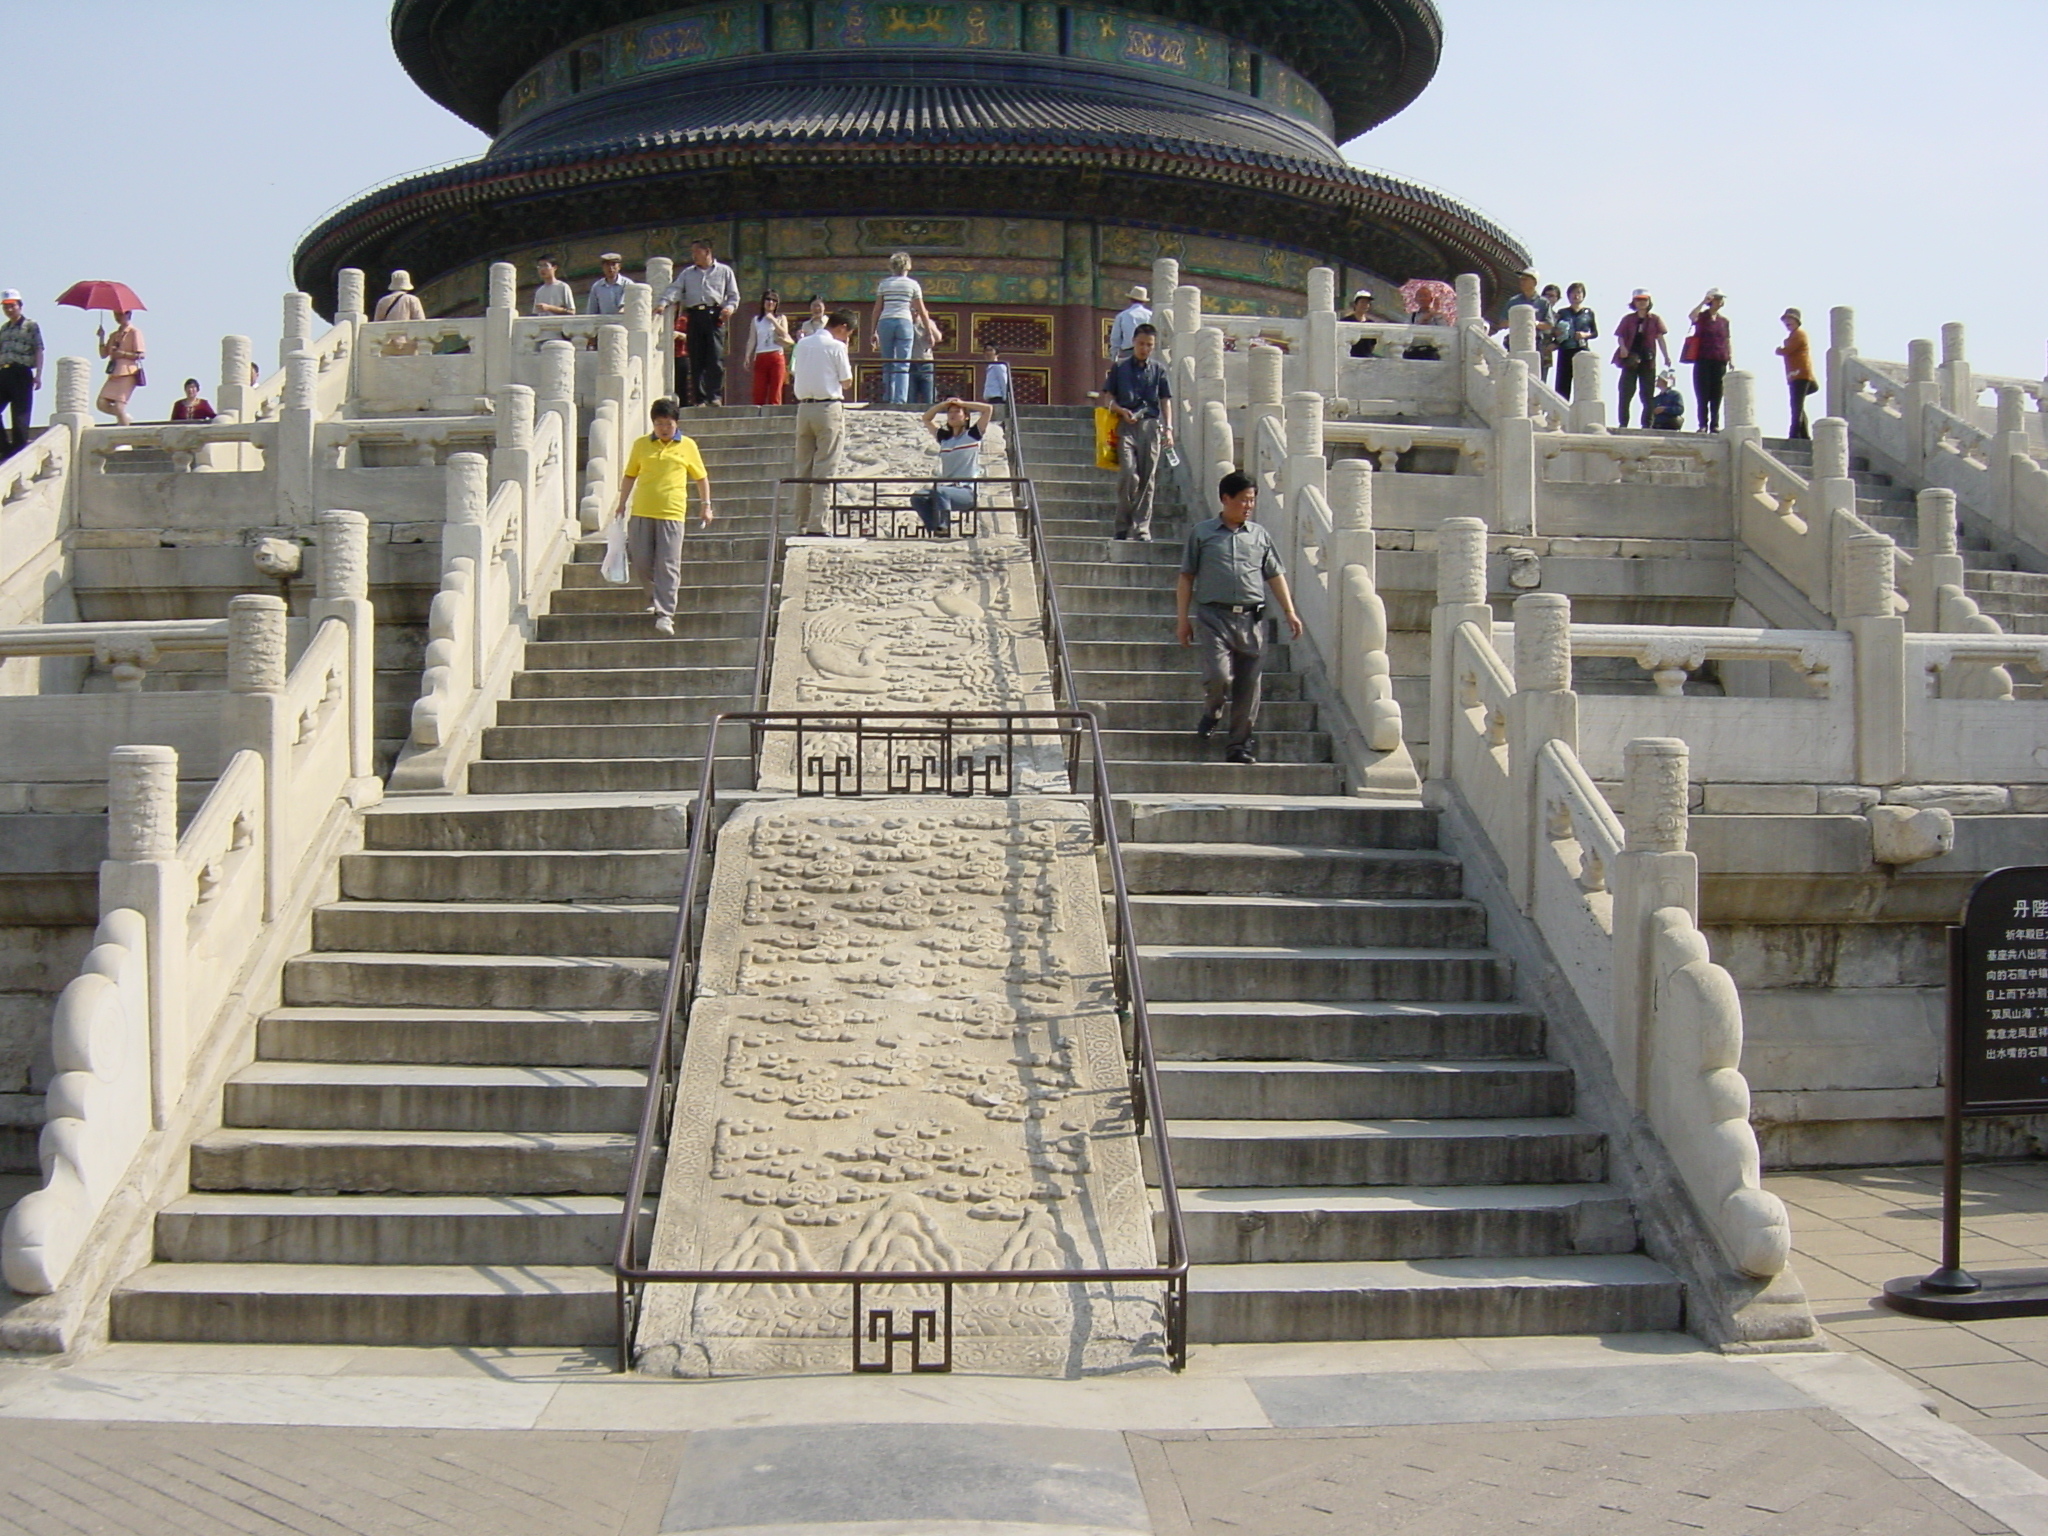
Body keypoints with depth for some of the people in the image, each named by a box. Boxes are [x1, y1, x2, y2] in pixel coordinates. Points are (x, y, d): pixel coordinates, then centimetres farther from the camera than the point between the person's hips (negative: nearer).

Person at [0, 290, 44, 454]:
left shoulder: (31, 326, 4)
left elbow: (38, 351, -3)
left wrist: (38, 375, -12)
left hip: (21, 373, -5)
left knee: (20, 416, -3)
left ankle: (19, 451, 1)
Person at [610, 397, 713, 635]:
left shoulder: (687, 446, 5)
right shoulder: (641, 445, 9)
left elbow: (701, 477, 15)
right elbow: (629, 475, 17)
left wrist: (707, 505, 11)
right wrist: (622, 504, 13)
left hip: (672, 514, -3)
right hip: (641, 514, 3)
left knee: (667, 566, -8)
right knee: (640, 563, 4)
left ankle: (665, 614, -9)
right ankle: (659, 599, 28)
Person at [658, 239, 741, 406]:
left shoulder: (724, 271, 14)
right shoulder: (687, 273, 20)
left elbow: (734, 295, 14)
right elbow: (675, 289, 8)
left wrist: (729, 307, -7)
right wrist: (663, 303, -11)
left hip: (714, 315, -3)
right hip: (694, 316, 3)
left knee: (715, 358, -14)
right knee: (696, 360, -2)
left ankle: (715, 396, -14)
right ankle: (700, 399, 0)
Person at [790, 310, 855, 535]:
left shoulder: (802, 344, 11)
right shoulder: (836, 347, -7)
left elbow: (794, 374, 13)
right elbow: (846, 381, -3)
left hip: (804, 408, 6)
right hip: (828, 408, -6)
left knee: (802, 467, 10)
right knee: (825, 470, -4)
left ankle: (800, 523, 9)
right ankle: (817, 524, -9)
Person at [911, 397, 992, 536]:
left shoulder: (972, 435, 6)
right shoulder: (944, 437, 19)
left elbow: (988, 409, -2)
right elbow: (927, 418, 29)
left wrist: (962, 403, 6)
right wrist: (943, 404, 16)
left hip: (967, 492, -5)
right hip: (947, 487, 5)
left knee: (939, 492, -36)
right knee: (917, 497, -22)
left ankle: (943, 528, -34)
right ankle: (934, 530, -26)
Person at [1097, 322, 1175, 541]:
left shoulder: (1158, 371, 13)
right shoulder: (1120, 368, 10)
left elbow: (1166, 401, 10)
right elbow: (1107, 397, 9)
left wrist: (1168, 428, -1)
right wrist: (1121, 410, -10)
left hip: (1150, 426, 2)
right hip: (1126, 426, -2)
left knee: (1147, 479, 0)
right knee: (1128, 474, -14)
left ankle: (1142, 528, 3)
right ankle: (1123, 525, -3)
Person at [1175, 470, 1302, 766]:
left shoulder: (1260, 535, 15)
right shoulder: (1202, 534, 8)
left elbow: (1275, 575, 18)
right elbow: (1186, 577, 10)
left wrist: (1290, 612, 9)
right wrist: (1182, 618, 4)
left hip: (1252, 618, 3)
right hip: (1214, 616, -3)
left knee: (1248, 685, 0)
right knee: (1219, 675, -18)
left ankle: (1240, 743, 10)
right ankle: (1211, 714, 14)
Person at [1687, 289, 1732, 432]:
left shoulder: (1724, 321, 13)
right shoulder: (1701, 317, 3)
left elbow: (1727, 341, 17)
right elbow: (1691, 316, -21)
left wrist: (1730, 357, 9)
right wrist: (1703, 302, -18)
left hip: (1719, 361, 3)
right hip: (1703, 360, -3)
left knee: (1717, 395, 3)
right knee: (1702, 395, -4)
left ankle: (1715, 425, 7)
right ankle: (1703, 425, -2)